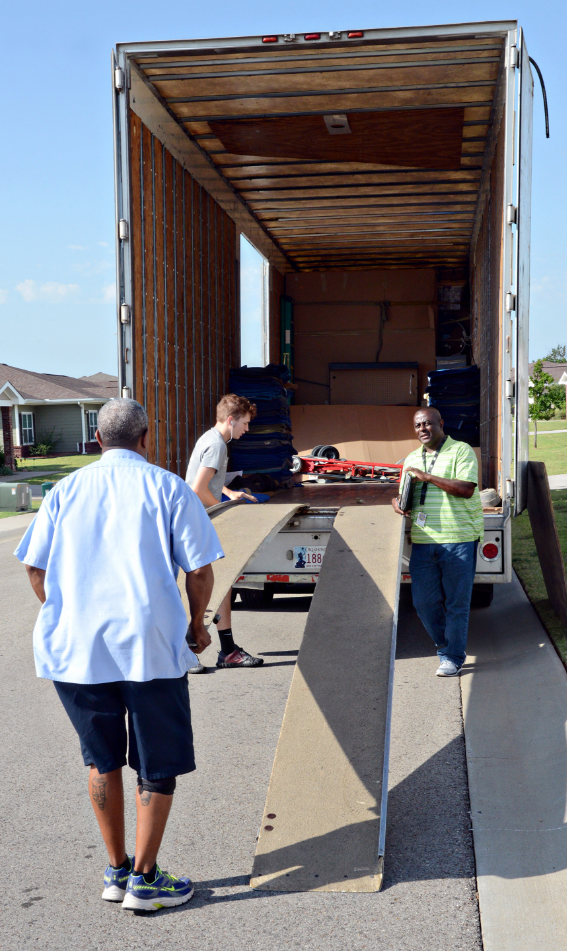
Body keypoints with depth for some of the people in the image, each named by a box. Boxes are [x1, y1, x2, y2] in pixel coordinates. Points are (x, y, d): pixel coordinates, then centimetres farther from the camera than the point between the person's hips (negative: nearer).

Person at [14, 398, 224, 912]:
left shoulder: (65, 490, 9)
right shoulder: (167, 487, 0)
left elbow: (36, 568, 7)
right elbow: (200, 569, -4)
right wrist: (197, 624, 11)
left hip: (74, 646, 4)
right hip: (150, 643, -3)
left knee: (102, 759, 19)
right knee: (158, 763, 11)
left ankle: (117, 871, 29)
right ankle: (144, 879, 17)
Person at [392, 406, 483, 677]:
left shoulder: (461, 451, -2)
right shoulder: (412, 459, 18)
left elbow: (467, 488, -15)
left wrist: (427, 476, -16)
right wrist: (396, 500, 1)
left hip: (458, 539, -5)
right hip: (422, 540, 6)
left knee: (457, 601, 1)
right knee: (424, 600, 6)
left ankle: (454, 657, 14)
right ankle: (444, 647, 27)